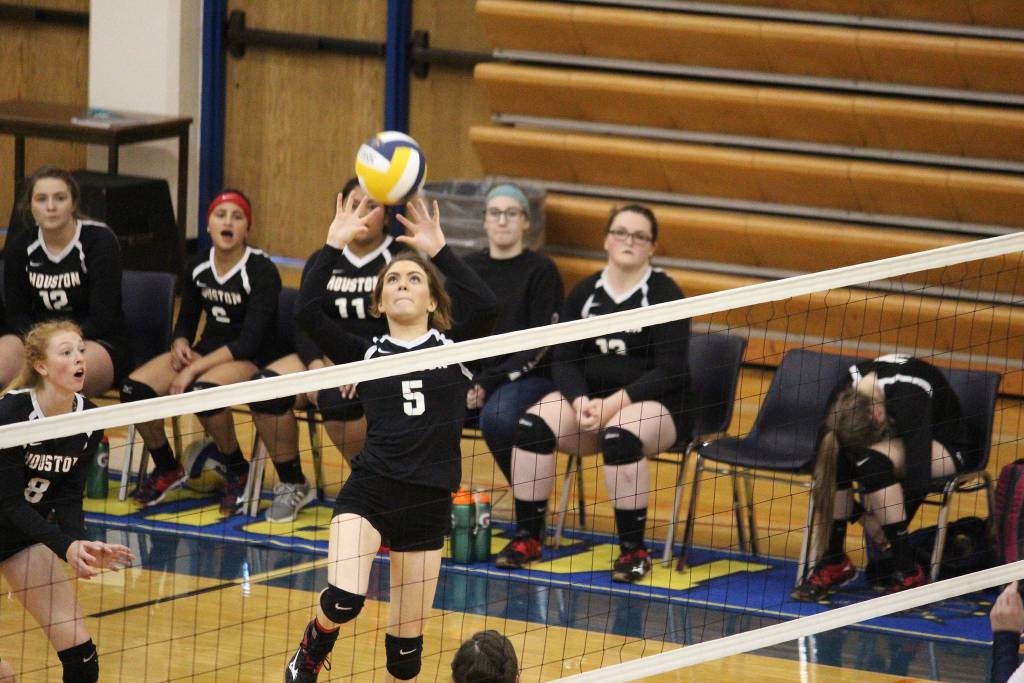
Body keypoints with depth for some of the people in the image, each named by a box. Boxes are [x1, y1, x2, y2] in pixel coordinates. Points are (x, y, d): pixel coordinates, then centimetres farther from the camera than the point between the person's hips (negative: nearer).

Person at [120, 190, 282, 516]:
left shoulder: (261, 271, -14)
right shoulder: (199, 266, 4)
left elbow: (250, 342, -20)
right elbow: (185, 322, 15)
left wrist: (194, 369, -24)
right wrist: (180, 345, -10)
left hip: (252, 361, -6)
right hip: (207, 350, 6)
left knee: (202, 390, -38)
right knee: (134, 388, -17)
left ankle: (238, 471, -12)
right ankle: (166, 469, 7)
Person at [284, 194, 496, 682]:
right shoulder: (366, 356, 8)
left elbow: (485, 304, -12)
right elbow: (308, 312, -6)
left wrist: (439, 249, -15)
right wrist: (334, 245, -10)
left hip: (429, 503, 1)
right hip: (369, 490, -1)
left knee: (407, 640, 5)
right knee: (344, 599, -23)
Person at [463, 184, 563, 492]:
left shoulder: (541, 270, -3)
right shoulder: (467, 268, 10)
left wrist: (491, 383, -17)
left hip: (530, 377, -4)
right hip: (476, 376, 4)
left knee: (496, 417, -37)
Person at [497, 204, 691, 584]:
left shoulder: (664, 293, -6)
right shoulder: (585, 293, 7)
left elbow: (669, 372, -12)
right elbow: (564, 360, 4)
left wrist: (614, 404, -22)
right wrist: (581, 402, -17)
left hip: (655, 403, -4)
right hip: (590, 397, 4)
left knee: (619, 436, -37)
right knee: (532, 425, -23)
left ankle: (634, 551, -24)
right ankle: (526, 538, -13)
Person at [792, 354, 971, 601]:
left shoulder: (909, 395, -38)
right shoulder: (845, 395, -23)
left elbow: (918, 476, -38)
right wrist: (861, 514, -17)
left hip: (943, 447, -5)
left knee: (873, 460, -34)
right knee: (835, 457, -25)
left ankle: (908, 572, -25)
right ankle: (833, 561, -13)